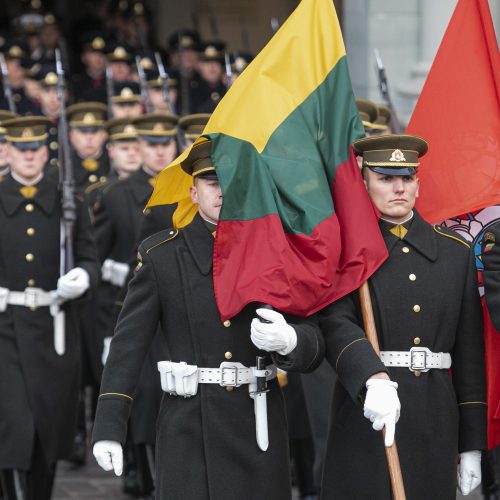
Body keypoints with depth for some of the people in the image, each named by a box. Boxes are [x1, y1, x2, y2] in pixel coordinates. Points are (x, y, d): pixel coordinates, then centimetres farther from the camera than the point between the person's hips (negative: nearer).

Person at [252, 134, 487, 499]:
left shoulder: (455, 252, 11)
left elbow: (469, 352, 10)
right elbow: (337, 326, -17)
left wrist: (472, 445, 7)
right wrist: (373, 381, -36)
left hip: (436, 426, 3)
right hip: (366, 423, -3)